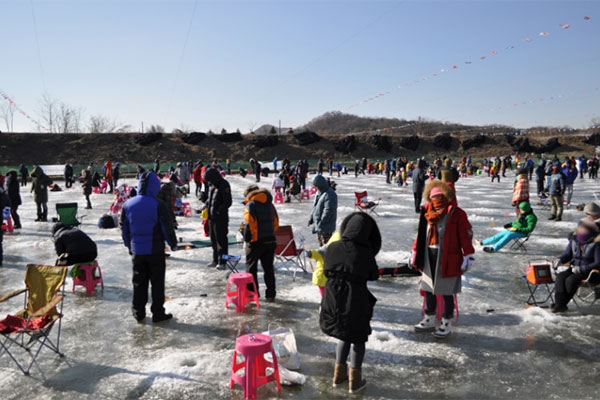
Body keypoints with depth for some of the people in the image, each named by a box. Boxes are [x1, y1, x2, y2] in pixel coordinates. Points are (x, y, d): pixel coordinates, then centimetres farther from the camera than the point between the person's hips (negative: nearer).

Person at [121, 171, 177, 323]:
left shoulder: (128, 205, 0)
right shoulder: (158, 205, -17)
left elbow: (124, 229, 9)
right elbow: (167, 227, -12)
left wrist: (129, 245, 22)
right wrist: (173, 243, 4)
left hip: (137, 250, 5)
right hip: (155, 250, -4)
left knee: (139, 282, 15)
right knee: (157, 282, 6)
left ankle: (138, 312, 23)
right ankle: (158, 313, 12)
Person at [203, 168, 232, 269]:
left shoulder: (224, 185, -13)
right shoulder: (212, 186, 12)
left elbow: (228, 202, -18)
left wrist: (218, 211, -24)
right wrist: (205, 207, 8)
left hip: (221, 218, -9)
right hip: (212, 217, 9)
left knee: (221, 239, -3)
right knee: (213, 239, 15)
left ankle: (222, 261, 6)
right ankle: (215, 260, 26)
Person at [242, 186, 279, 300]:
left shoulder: (250, 205, -10)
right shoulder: (270, 204, 10)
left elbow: (249, 224, -19)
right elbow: (276, 223, 13)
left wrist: (247, 239, -9)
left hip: (256, 242, -6)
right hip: (270, 241, 6)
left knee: (251, 267, 9)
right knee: (269, 268, 13)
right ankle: (271, 294, 16)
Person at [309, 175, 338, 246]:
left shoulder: (329, 194, -20)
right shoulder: (319, 193, 10)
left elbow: (328, 211, -24)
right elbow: (315, 207, 20)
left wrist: (321, 222, -21)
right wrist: (311, 218, 14)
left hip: (326, 226, -10)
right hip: (318, 224, 10)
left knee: (326, 244, -6)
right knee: (320, 242, 20)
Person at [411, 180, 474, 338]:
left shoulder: (457, 214, -9)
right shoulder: (427, 212, 6)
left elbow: (466, 236, -10)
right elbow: (420, 233, 12)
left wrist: (468, 256, -15)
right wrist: (415, 252, 14)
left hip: (448, 259, -6)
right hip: (428, 257, 6)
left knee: (446, 292, 5)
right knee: (429, 289, 15)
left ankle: (447, 323, 22)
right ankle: (429, 320, 31)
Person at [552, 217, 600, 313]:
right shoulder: (574, 240, 5)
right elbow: (567, 254, 15)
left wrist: (581, 269, -23)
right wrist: (560, 261, -8)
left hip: (590, 272, -5)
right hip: (574, 268, 5)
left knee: (571, 280, -30)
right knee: (560, 277, -23)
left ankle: (560, 304, -20)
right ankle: (560, 304, -29)